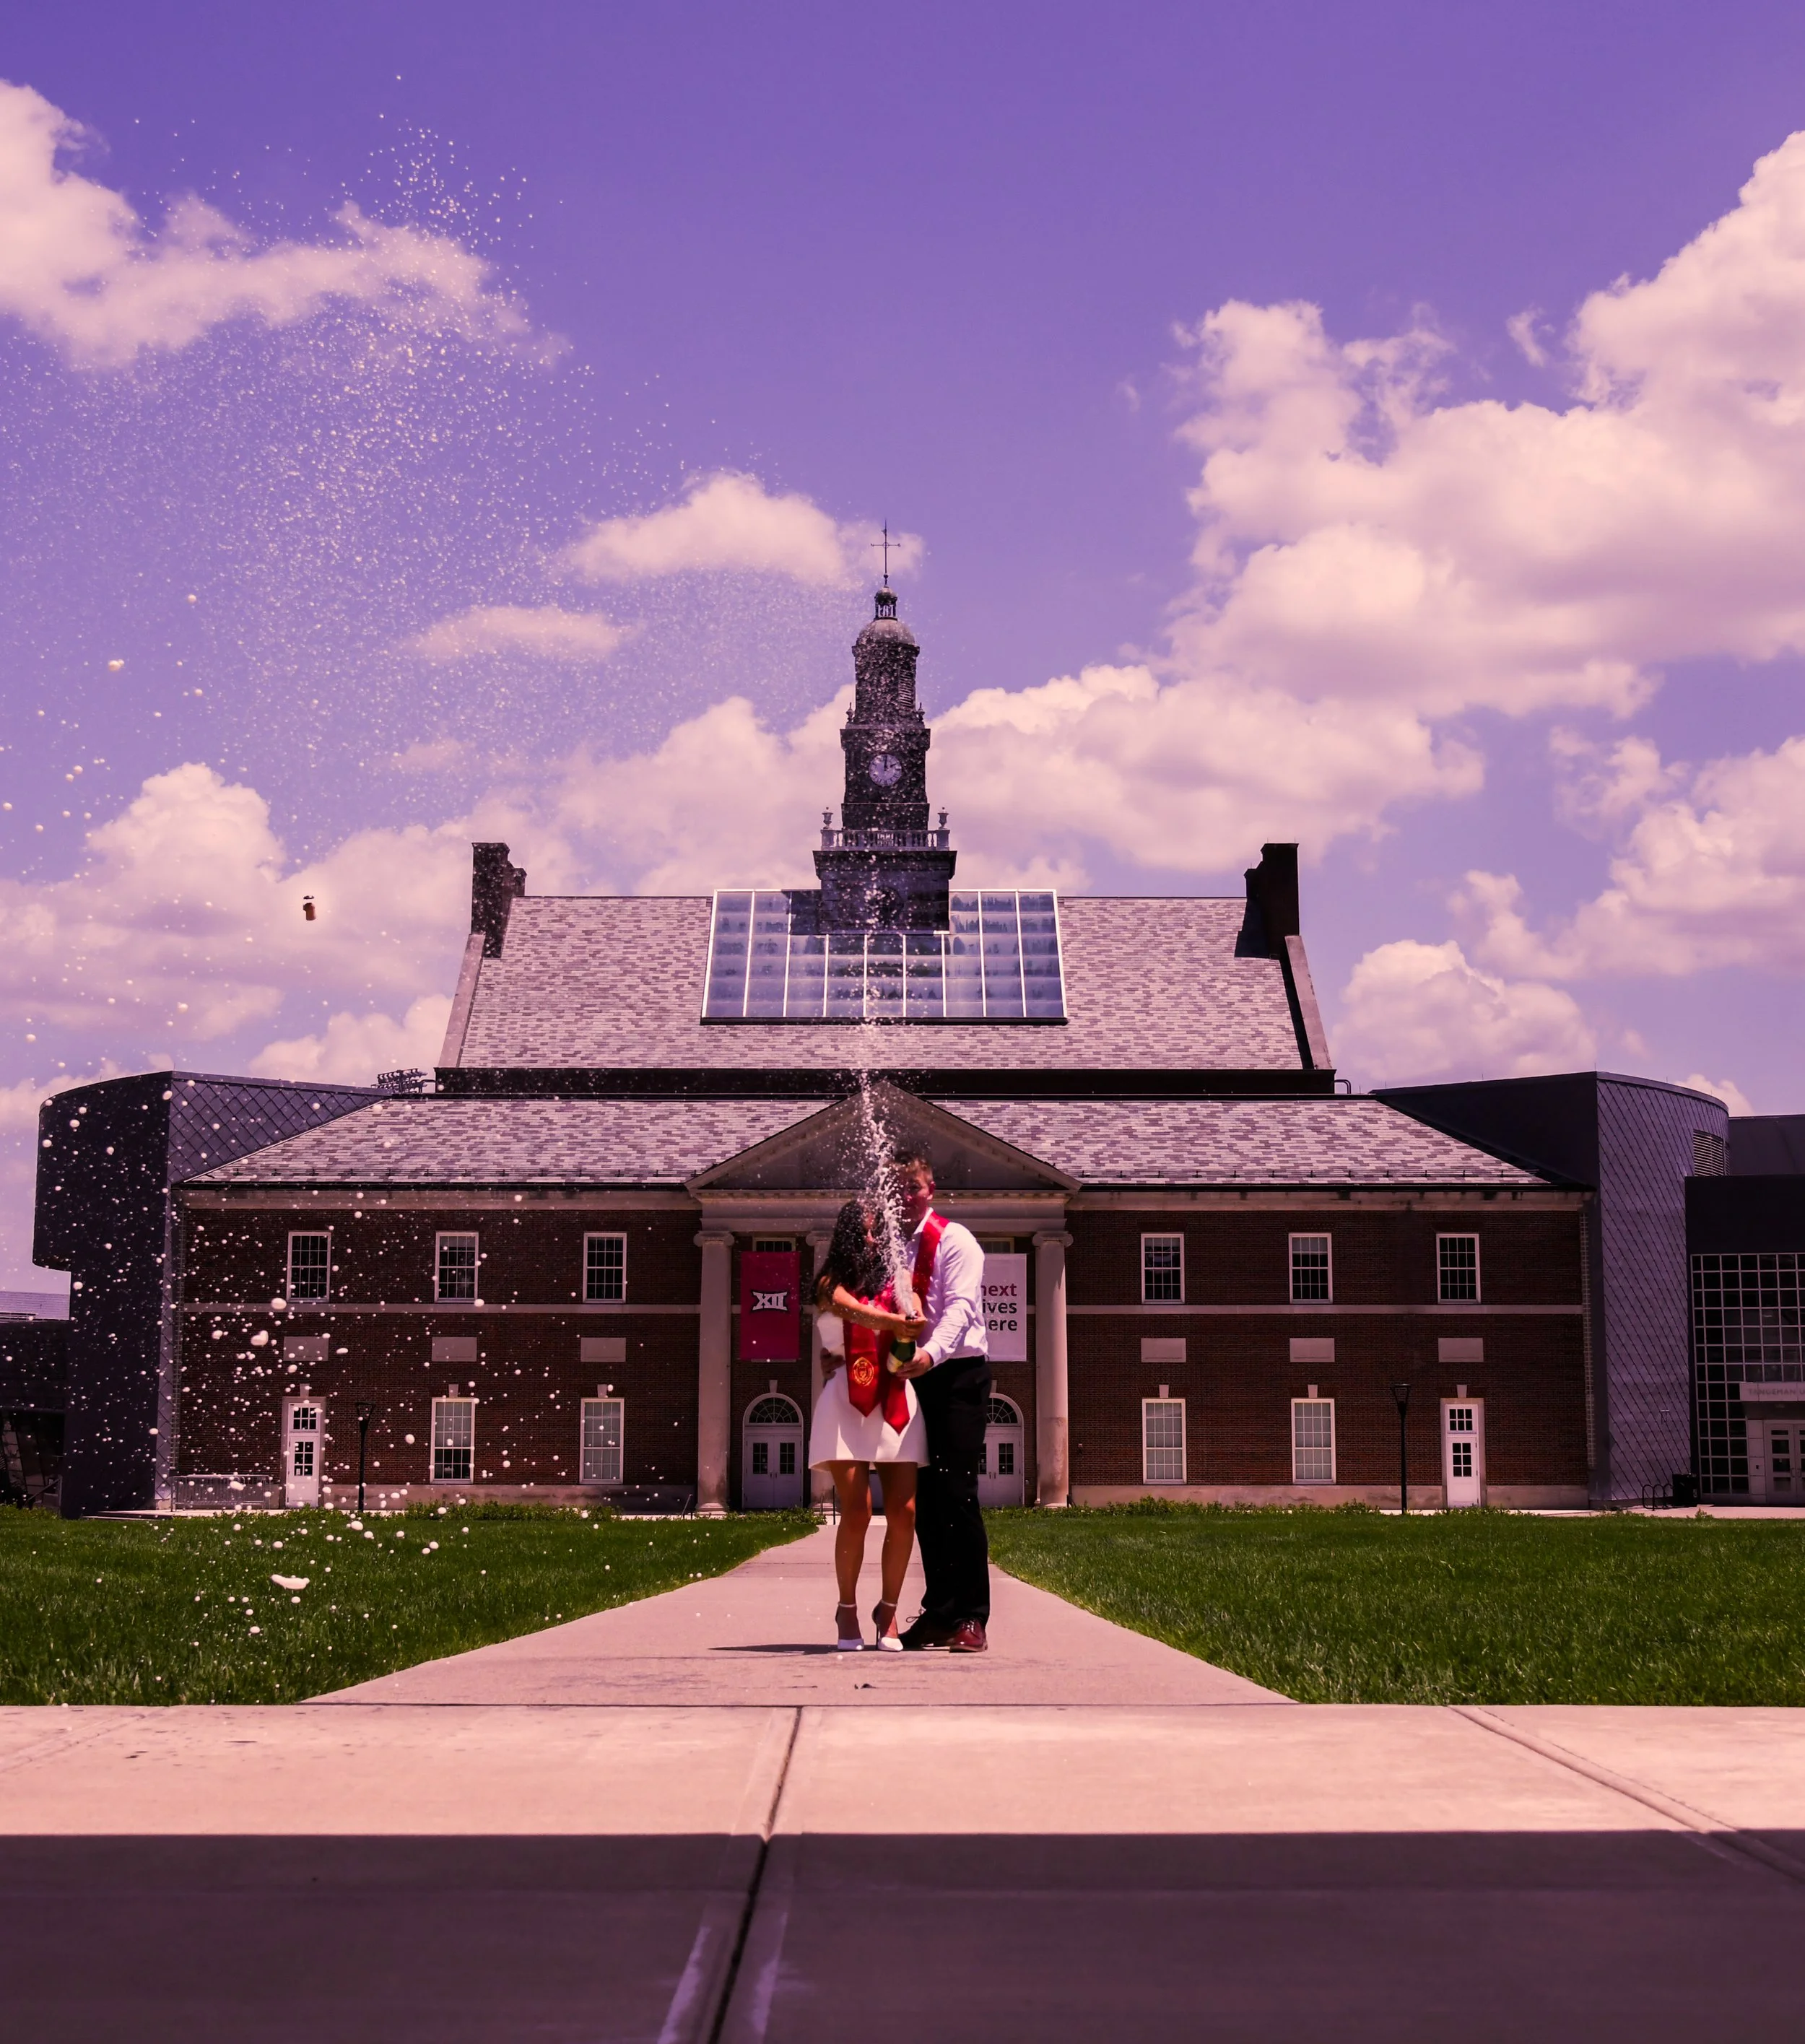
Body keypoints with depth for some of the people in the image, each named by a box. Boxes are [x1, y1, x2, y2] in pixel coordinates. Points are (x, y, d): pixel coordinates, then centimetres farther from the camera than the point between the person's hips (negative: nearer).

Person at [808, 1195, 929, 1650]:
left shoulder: (896, 1282, 15)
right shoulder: (832, 1283, 8)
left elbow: (908, 1331, -1)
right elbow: (855, 1312, -14)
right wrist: (894, 1324, -34)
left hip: (895, 1403, 2)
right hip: (846, 1404, -2)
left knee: (904, 1513, -6)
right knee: (856, 1512, -12)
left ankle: (888, 1610, 9)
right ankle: (847, 1609, 4)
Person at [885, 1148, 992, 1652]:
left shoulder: (954, 1240, -3)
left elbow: (960, 1306, -17)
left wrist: (931, 1352, -35)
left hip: (956, 1375, -6)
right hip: (911, 1381, 6)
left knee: (956, 1494, -12)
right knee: (924, 1498, 5)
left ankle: (970, 1618, -10)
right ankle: (939, 1612, 10)